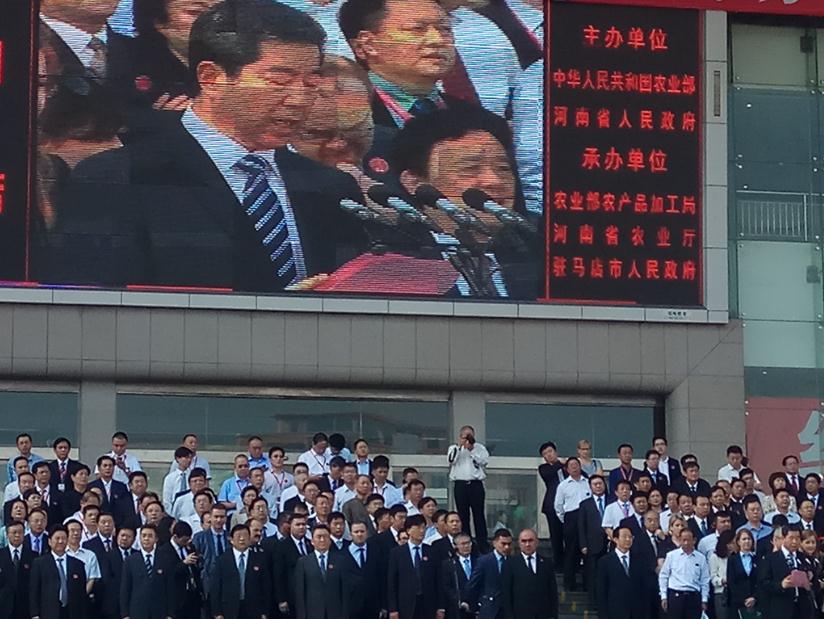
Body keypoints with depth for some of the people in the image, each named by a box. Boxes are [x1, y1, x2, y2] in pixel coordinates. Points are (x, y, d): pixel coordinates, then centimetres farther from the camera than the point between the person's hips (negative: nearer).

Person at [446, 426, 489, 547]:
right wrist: (460, 445, -6)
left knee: (479, 515, -3)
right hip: (460, 485, 0)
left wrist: (472, 450, -7)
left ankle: (482, 544, -3)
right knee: (463, 516, 1)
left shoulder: (479, 447, 14)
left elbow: (485, 460, -2)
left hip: (476, 485, 0)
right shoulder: (454, 448, 14)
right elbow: (451, 460, -5)